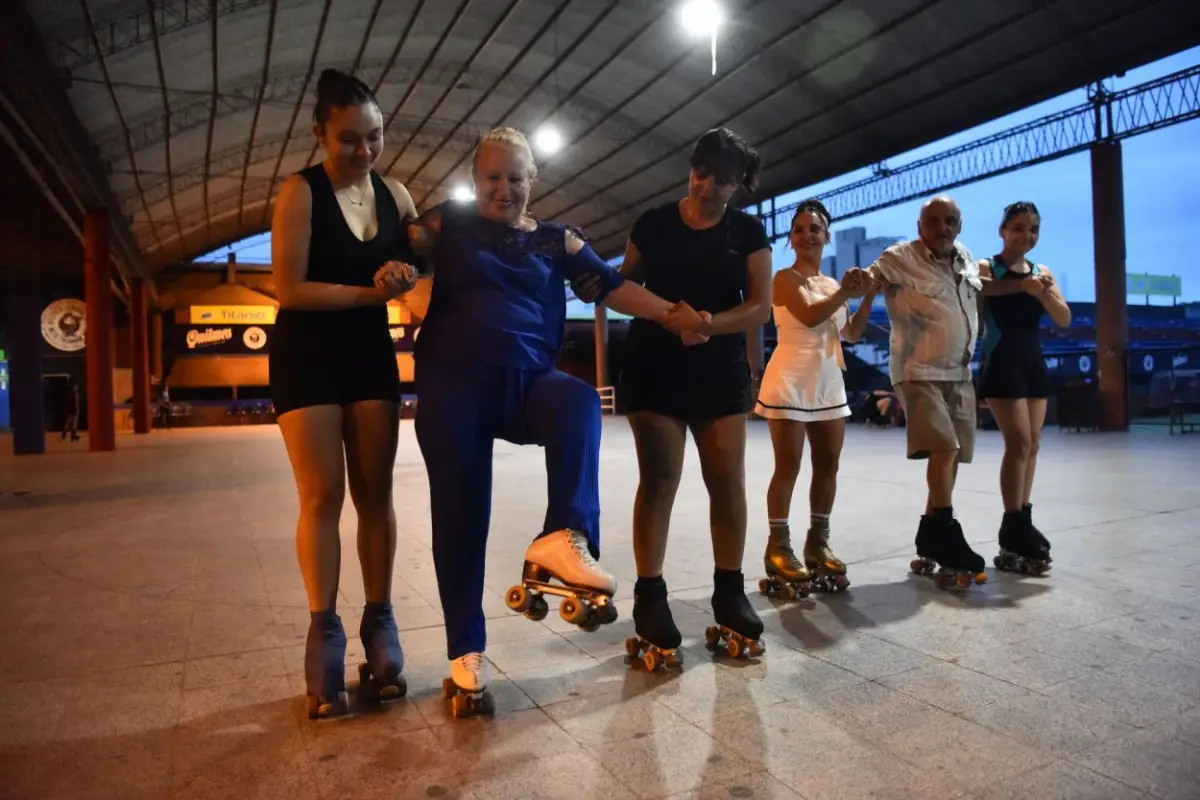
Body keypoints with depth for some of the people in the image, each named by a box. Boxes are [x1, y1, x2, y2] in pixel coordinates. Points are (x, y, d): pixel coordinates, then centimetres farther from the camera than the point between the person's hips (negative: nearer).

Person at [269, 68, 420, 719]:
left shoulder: (395, 194, 5)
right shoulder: (301, 193, -8)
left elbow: (417, 263, 16)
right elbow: (288, 288, -14)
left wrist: (405, 275, -8)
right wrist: (369, 291, -19)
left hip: (371, 352, 4)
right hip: (306, 356, -4)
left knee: (375, 493, 3)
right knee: (321, 495, -7)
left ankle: (379, 623, 11)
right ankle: (324, 633, 2)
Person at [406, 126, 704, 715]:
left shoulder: (556, 240, 14)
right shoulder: (449, 223, 11)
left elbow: (610, 285, 6)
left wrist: (671, 315, -4)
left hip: (527, 381, 1)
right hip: (454, 382, -1)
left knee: (579, 399, -33)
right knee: (459, 513, -2)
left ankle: (565, 538, -44)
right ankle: (466, 653, 10)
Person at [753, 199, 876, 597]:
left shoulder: (831, 283, 16)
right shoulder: (785, 278, -4)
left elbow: (851, 334, 16)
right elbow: (809, 316, -20)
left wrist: (867, 297, 5)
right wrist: (846, 292, -13)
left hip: (829, 383, 7)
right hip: (790, 382, -7)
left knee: (828, 465, 8)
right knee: (788, 466, -7)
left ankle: (818, 542, 19)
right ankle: (778, 547, -1)